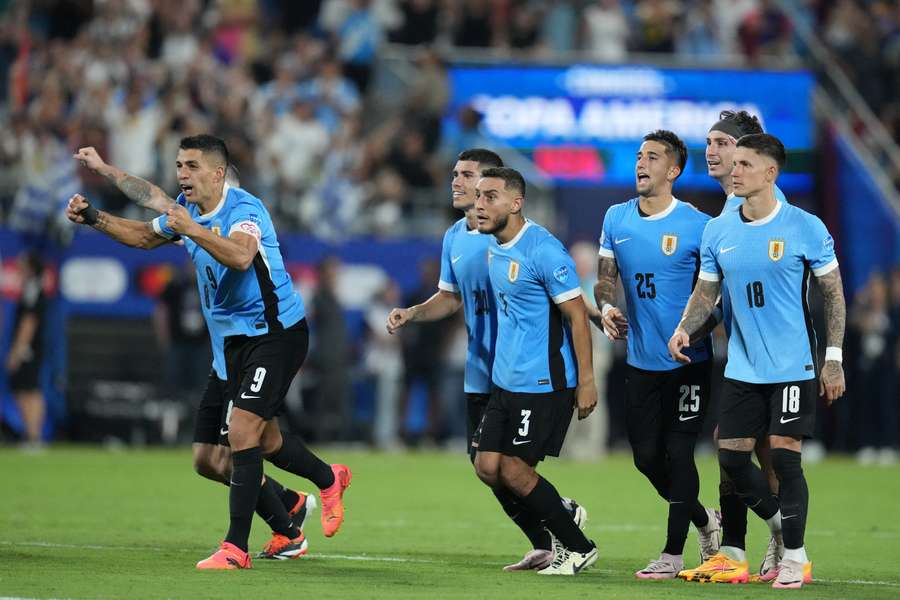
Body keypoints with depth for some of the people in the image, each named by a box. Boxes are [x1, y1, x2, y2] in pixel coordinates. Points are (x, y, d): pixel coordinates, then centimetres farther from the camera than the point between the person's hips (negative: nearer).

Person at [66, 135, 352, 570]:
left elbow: (241, 256, -41)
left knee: (242, 430, -18)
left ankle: (235, 548, -16)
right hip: (236, 337, 9)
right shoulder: (185, 209, 5)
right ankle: (329, 479, 44)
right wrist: (94, 219, 9)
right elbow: (144, 236, 22)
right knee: (265, 441, 15)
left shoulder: (244, 208, -21)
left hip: (276, 332, -9)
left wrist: (193, 230, -50)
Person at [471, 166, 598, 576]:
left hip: (543, 383, -9)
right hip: (505, 380, 9)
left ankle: (578, 548, 10)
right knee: (487, 466, 3)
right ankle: (561, 516, 24)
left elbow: (577, 315, -16)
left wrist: (586, 381, -18)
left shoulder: (543, 250, -18)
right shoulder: (494, 247, 9)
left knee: (512, 471, -7)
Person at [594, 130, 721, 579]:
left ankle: (673, 554, 3)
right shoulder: (616, 218, 6)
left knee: (677, 453, -6)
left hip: (688, 361, -5)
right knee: (646, 457, 7)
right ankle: (705, 521, 31)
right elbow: (606, 277, 11)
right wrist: (607, 308, -9)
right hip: (641, 360, 6)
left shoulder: (696, 225, -10)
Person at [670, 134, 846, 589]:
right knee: (732, 457, 3)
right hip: (742, 367, 5)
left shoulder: (805, 228, -8)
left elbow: (833, 293, -3)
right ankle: (781, 522, 27)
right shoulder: (717, 231, 4)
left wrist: (833, 359, -7)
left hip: (792, 365, -5)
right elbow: (706, 292, 10)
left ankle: (795, 558, 7)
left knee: (785, 456, -7)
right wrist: (684, 329, -10)